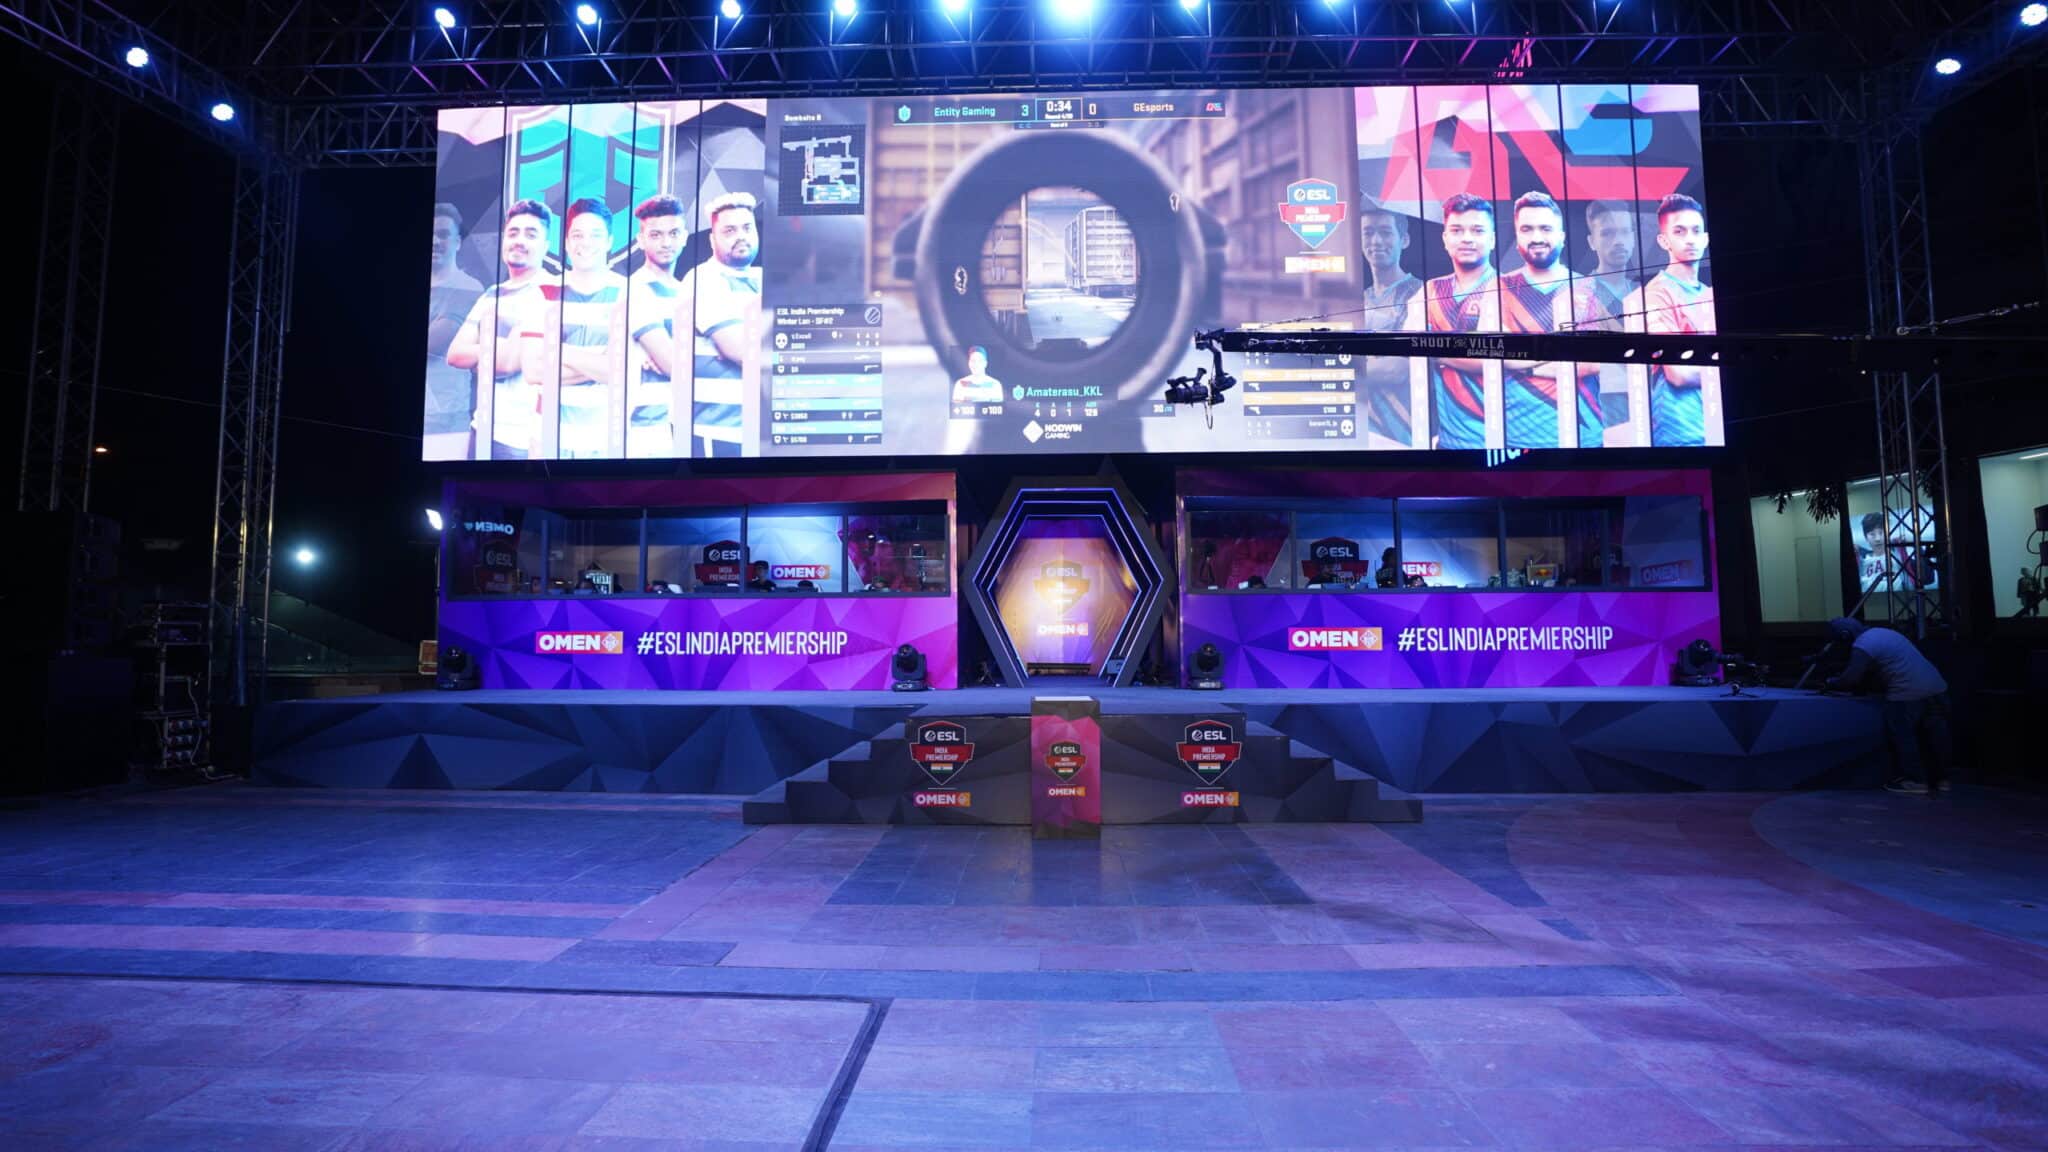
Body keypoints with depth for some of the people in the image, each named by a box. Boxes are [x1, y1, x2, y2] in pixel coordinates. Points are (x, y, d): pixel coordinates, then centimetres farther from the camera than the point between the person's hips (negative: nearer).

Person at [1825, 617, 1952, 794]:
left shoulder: (1861, 646, -10)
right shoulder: (1880, 633, 21)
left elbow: (1850, 680, -12)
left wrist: (1831, 683, 5)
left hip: (1908, 694, -9)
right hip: (1937, 687, 10)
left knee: (1903, 737, 1)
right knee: (1935, 736, 14)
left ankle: (1915, 781, 4)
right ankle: (1940, 779, 24)